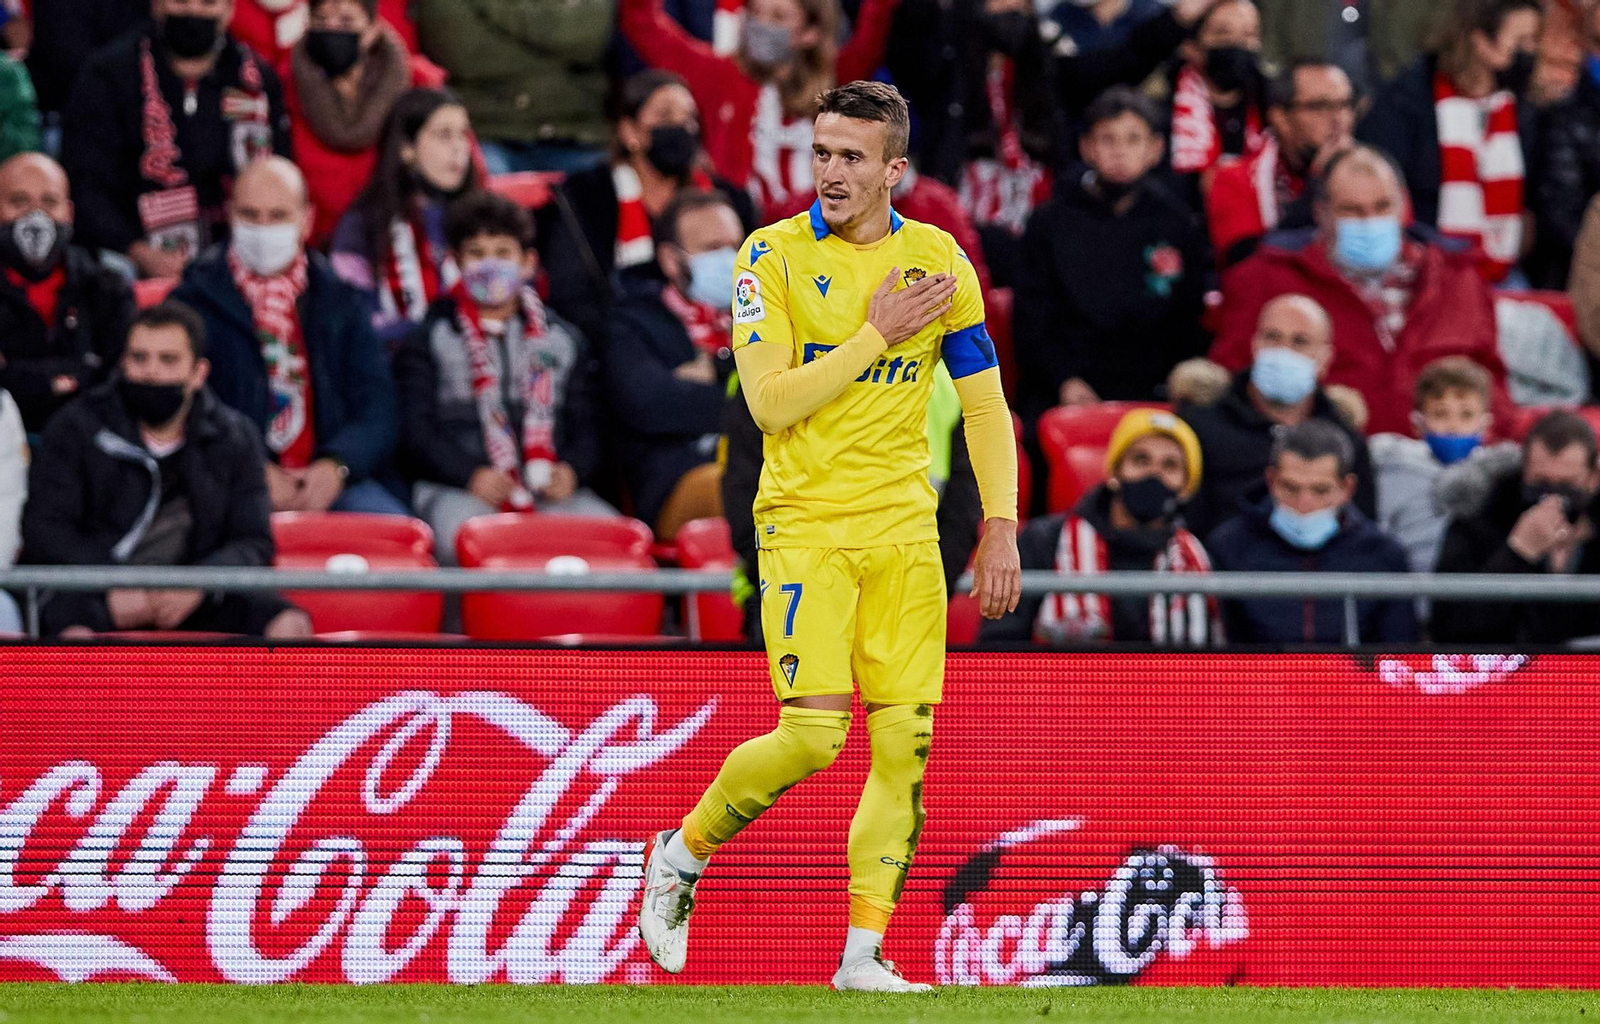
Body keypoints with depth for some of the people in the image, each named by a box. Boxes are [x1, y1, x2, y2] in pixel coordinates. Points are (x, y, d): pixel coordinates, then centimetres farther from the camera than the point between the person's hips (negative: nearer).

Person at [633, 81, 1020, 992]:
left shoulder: (937, 260, 5)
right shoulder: (776, 255, -5)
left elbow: (985, 400, 9)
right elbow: (771, 403, -13)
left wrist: (1001, 526, 2)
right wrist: (878, 336, -14)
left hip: (905, 531, 4)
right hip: (806, 526, -4)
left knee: (906, 744, -3)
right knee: (813, 733, -15)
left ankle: (864, 953, 4)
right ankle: (682, 856, 10)